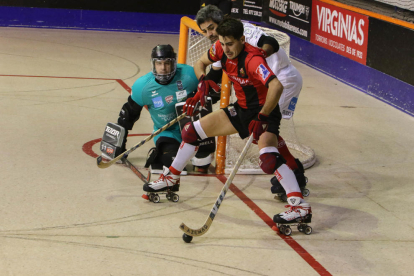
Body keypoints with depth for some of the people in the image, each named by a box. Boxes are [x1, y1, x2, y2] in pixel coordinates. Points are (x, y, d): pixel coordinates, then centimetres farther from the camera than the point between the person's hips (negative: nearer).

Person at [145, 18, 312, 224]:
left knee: (268, 159, -32)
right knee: (192, 131, 10)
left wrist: (262, 117, -36)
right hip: (241, 109, 8)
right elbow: (200, 63, 12)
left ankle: (300, 207, -34)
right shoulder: (220, 48, -7)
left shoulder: (252, 59, -31)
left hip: (264, 111, -8)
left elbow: (276, 87, -43)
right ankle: (171, 178, 30)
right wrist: (203, 82, -9)